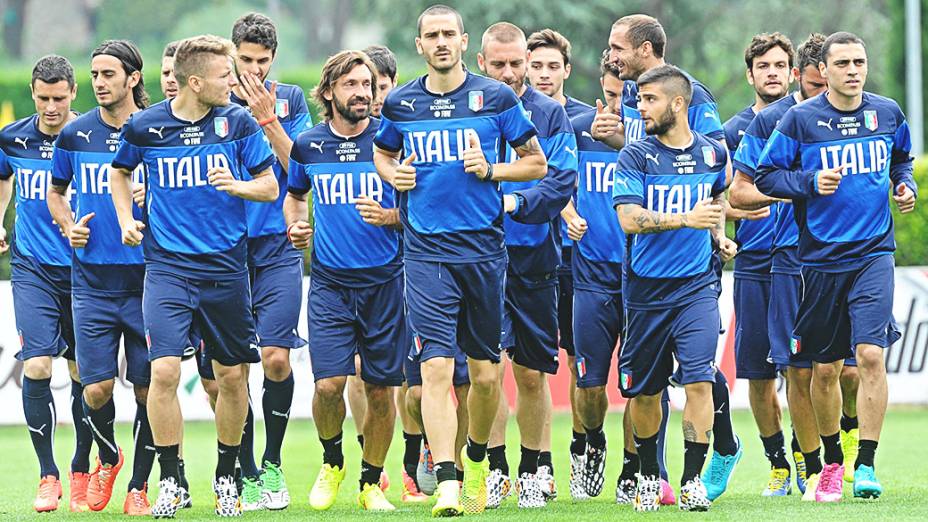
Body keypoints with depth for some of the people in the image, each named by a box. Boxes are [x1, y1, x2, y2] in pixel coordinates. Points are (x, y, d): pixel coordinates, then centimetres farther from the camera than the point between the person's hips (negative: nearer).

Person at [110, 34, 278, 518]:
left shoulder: (238, 122, 0)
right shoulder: (144, 126, -1)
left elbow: (270, 187, 4)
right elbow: (120, 173, 18)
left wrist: (235, 185, -15)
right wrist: (126, 220, 5)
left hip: (227, 267, 2)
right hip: (167, 265, -1)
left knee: (232, 376, 6)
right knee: (164, 370, -15)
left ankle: (226, 477, 24)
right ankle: (170, 481, -2)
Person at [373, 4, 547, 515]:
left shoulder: (496, 98, 1)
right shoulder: (400, 103, 6)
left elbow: (537, 163, 8)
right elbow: (383, 153, 25)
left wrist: (491, 170, -10)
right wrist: (393, 175, 2)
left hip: (483, 246, 0)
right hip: (426, 250, 0)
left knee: (484, 373, 7)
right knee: (436, 366, -13)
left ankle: (476, 457, 33)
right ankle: (446, 481, -17)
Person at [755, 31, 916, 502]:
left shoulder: (887, 113, 5)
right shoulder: (800, 119, -4)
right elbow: (766, 176, -1)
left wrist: (905, 185, 4)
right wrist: (812, 182, -16)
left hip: (873, 252, 0)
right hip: (821, 257, 0)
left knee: (871, 354, -16)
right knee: (824, 369, 7)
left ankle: (866, 464, -11)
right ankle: (832, 463, 26)